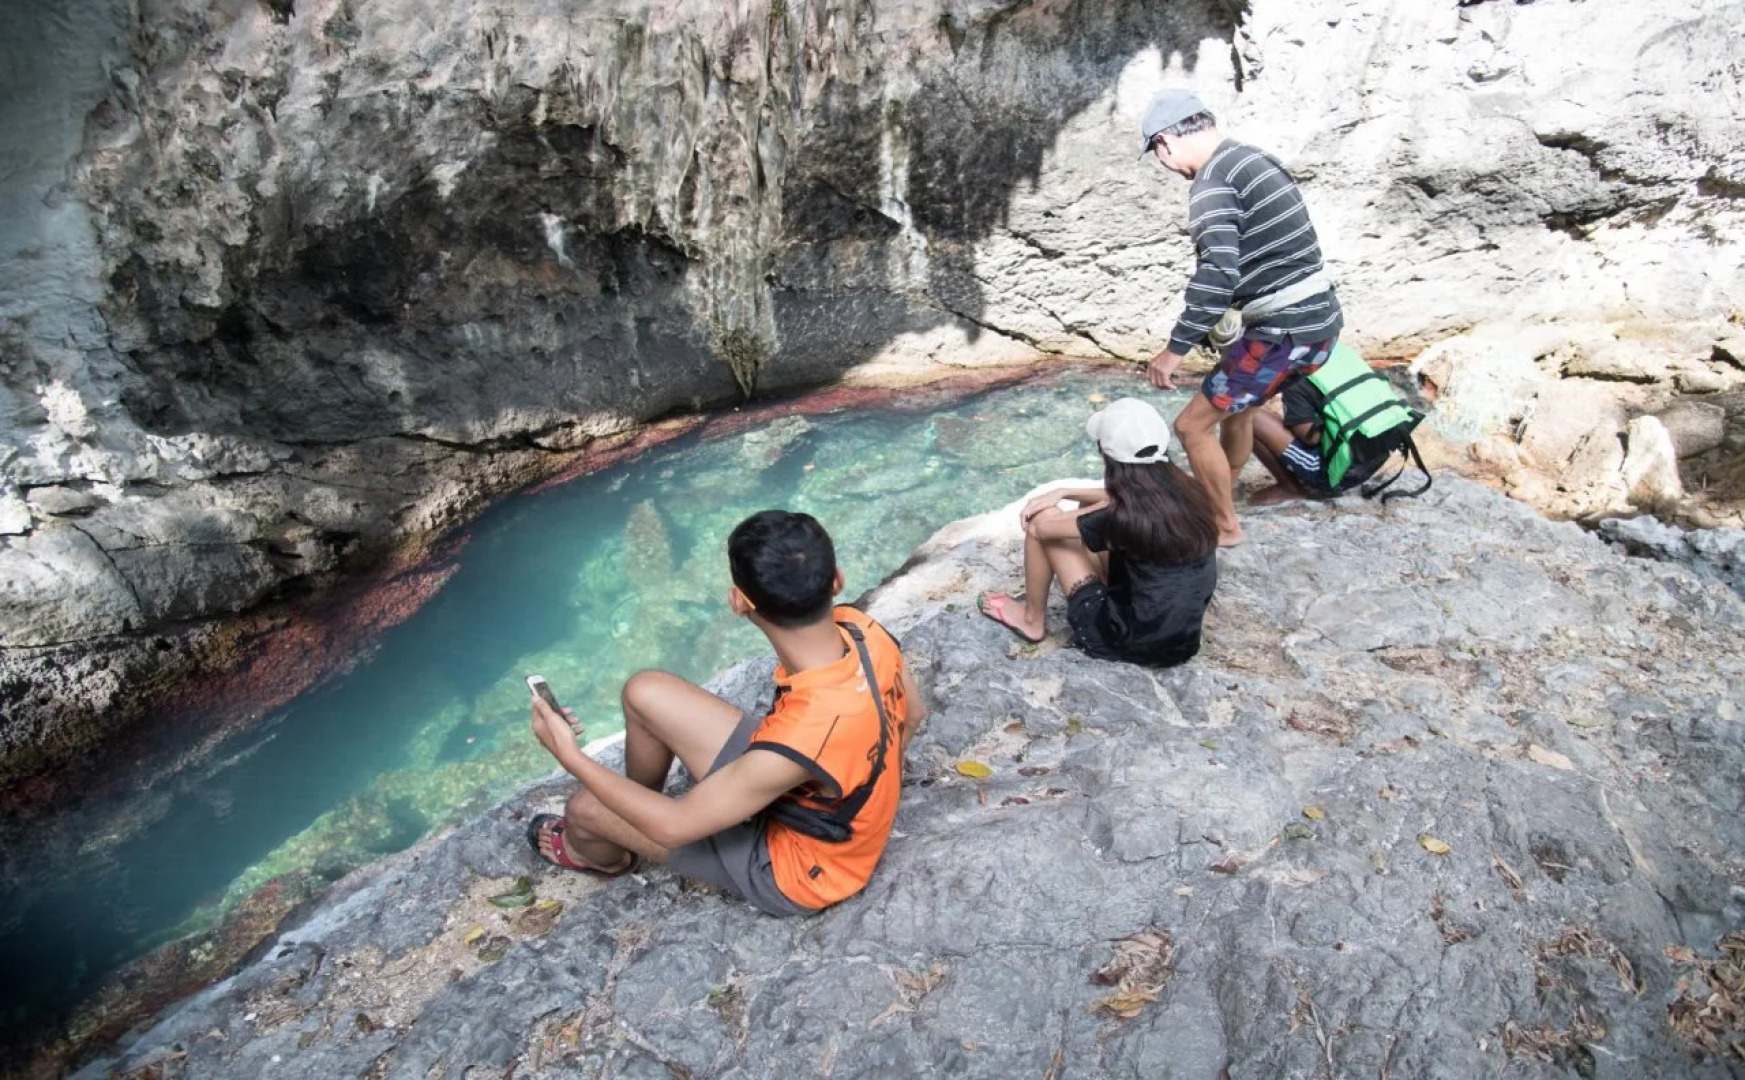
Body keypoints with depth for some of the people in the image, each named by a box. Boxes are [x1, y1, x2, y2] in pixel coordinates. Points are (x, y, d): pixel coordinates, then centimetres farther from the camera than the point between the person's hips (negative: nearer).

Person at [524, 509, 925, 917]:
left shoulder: (799, 744, -43)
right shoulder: (858, 628, -22)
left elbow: (675, 827, -29)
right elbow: (912, 713, -1)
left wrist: (571, 757, -20)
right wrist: (867, 778, 17)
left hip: (793, 867, -6)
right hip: (828, 813, 6)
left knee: (585, 808, 0)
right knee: (645, 692, 1)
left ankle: (603, 857, 40)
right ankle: (639, 804, 33)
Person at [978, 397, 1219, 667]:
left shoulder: (1126, 518, -25)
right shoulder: (1187, 491, -6)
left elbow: (1041, 527, -11)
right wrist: (1065, 493, 5)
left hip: (1136, 641, -7)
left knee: (1041, 521, -2)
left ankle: (1032, 620, 18)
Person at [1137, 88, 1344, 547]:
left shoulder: (1212, 182, -15)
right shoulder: (1254, 160, 15)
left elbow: (1218, 274, -27)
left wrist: (1176, 349, -23)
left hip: (1286, 330, -10)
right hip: (1318, 317, 10)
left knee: (1193, 424, 0)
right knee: (1235, 403, 27)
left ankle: (1225, 526, 15)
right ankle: (1219, 501, 43)